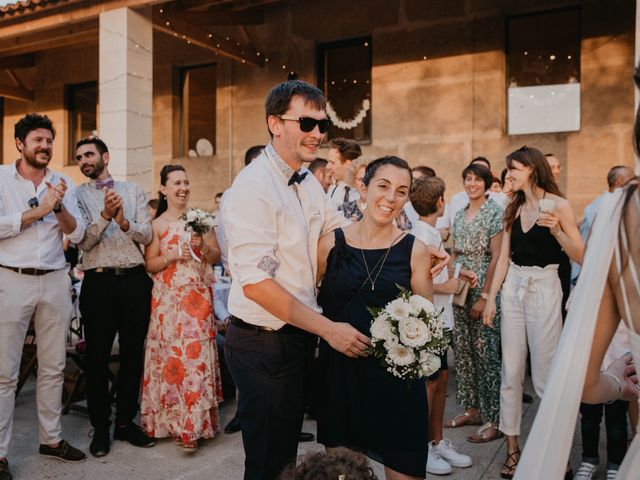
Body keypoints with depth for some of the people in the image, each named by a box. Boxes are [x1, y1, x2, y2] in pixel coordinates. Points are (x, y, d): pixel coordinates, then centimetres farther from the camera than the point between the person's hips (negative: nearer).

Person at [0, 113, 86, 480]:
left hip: (55, 281, 4)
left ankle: (51, 438, 24)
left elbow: (77, 234, 3)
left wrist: (59, 207, -13)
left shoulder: (64, 183, 10)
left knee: (54, 368, 11)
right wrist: (39, 210, -13)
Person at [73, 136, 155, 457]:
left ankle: (125, 422, 25)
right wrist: (105, 215, -22)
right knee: (98, 356, 6)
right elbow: (83, 241, -7)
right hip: (99, 282, -1)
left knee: (133, 353, 9)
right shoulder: (78, 195, 5)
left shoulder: (133, 191, 10)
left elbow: (146, 236, 0)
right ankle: (100, 427, 21)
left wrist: (124, 222, -19)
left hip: (135, 280, 2)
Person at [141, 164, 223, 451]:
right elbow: (149, 264, 1)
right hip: (167, 300, 0)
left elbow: (216, 258, 7)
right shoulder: (157, 224, 3)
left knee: (196, 355, -2)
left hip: (197, 299, 1)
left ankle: (190, 425, 7)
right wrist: (173, 256, -14)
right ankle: (169, 419, 20)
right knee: (170, 356, 3)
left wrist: (203, 246, -12)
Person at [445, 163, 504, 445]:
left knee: (486, 350, -5)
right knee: (462, 348, 9)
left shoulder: (494, 212, -6)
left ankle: (494, 419, 4)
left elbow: (496, 256, -11)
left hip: (484, 288, -7)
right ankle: (472, 408, 22)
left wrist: (485, 296, -15)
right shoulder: (459, 215, 14)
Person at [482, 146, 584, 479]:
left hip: (544, 288, -5)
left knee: (545, 374, -1)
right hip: (513, 288, 5)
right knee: (510, 371, 5)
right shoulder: (513, 208, 11)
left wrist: (556, 231, -23)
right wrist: (491, 298, 5)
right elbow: (503, 257, 9)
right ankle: (513, 447, 15)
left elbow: (580, 257, -8)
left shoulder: (558, 205, -5)